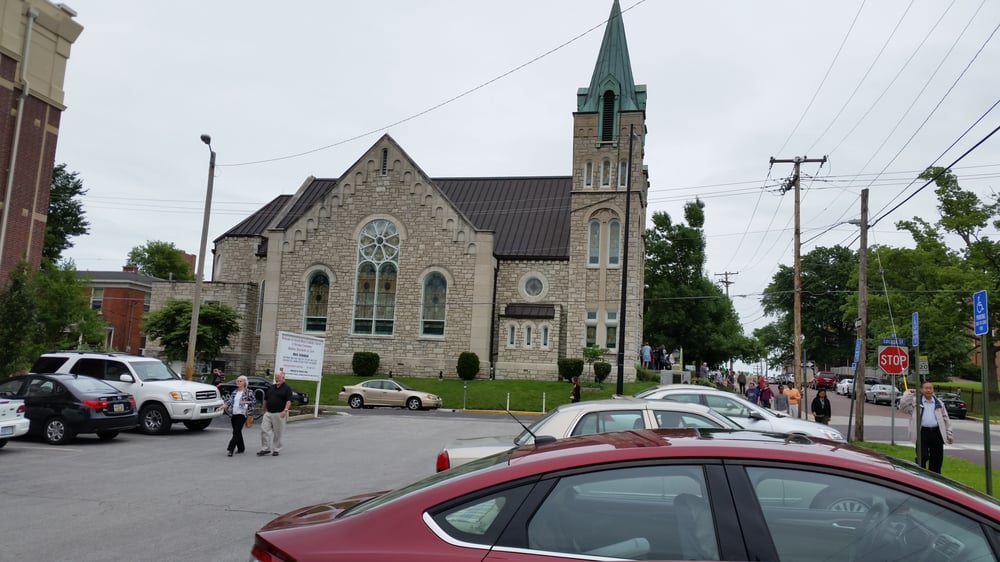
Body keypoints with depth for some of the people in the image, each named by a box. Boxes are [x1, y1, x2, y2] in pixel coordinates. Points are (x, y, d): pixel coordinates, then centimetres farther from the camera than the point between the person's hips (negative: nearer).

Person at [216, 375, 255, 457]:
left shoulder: (248, 392, -2)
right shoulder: (234, 392, 14)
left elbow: (254, 401, -2)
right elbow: (229, 402, 8)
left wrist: (246, 402, -15)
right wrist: (222, 407, -7)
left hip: (242, 414, -6)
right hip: (233, 414, 6)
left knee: (236, 432, -12)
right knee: (237, 432, 11)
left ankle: (230, 449, -16)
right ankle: (241, 448, 23)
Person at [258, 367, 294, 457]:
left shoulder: (287, 388, -3)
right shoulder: (270, 387, 14)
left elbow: (289, 401, -12)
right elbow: (265, 400, 20)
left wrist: (285, 410, -24)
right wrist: (264, 411, 16)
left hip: (279, 414, -5)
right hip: (268, 413, 5)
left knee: (277, 433, 2)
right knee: (264, 430, -4)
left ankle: (276, 450, 14)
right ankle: (265, 449, 3)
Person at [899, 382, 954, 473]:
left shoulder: (939, 403, 17)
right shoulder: (915, 401, 6)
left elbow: (946, 418, 18)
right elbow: (903, 407, -9)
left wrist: (949, 434, 13)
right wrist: (909, 394, -10)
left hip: (937, 432, 4)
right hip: (922, 432, -4)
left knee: (937, 459, 8)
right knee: (922, 457, -8)